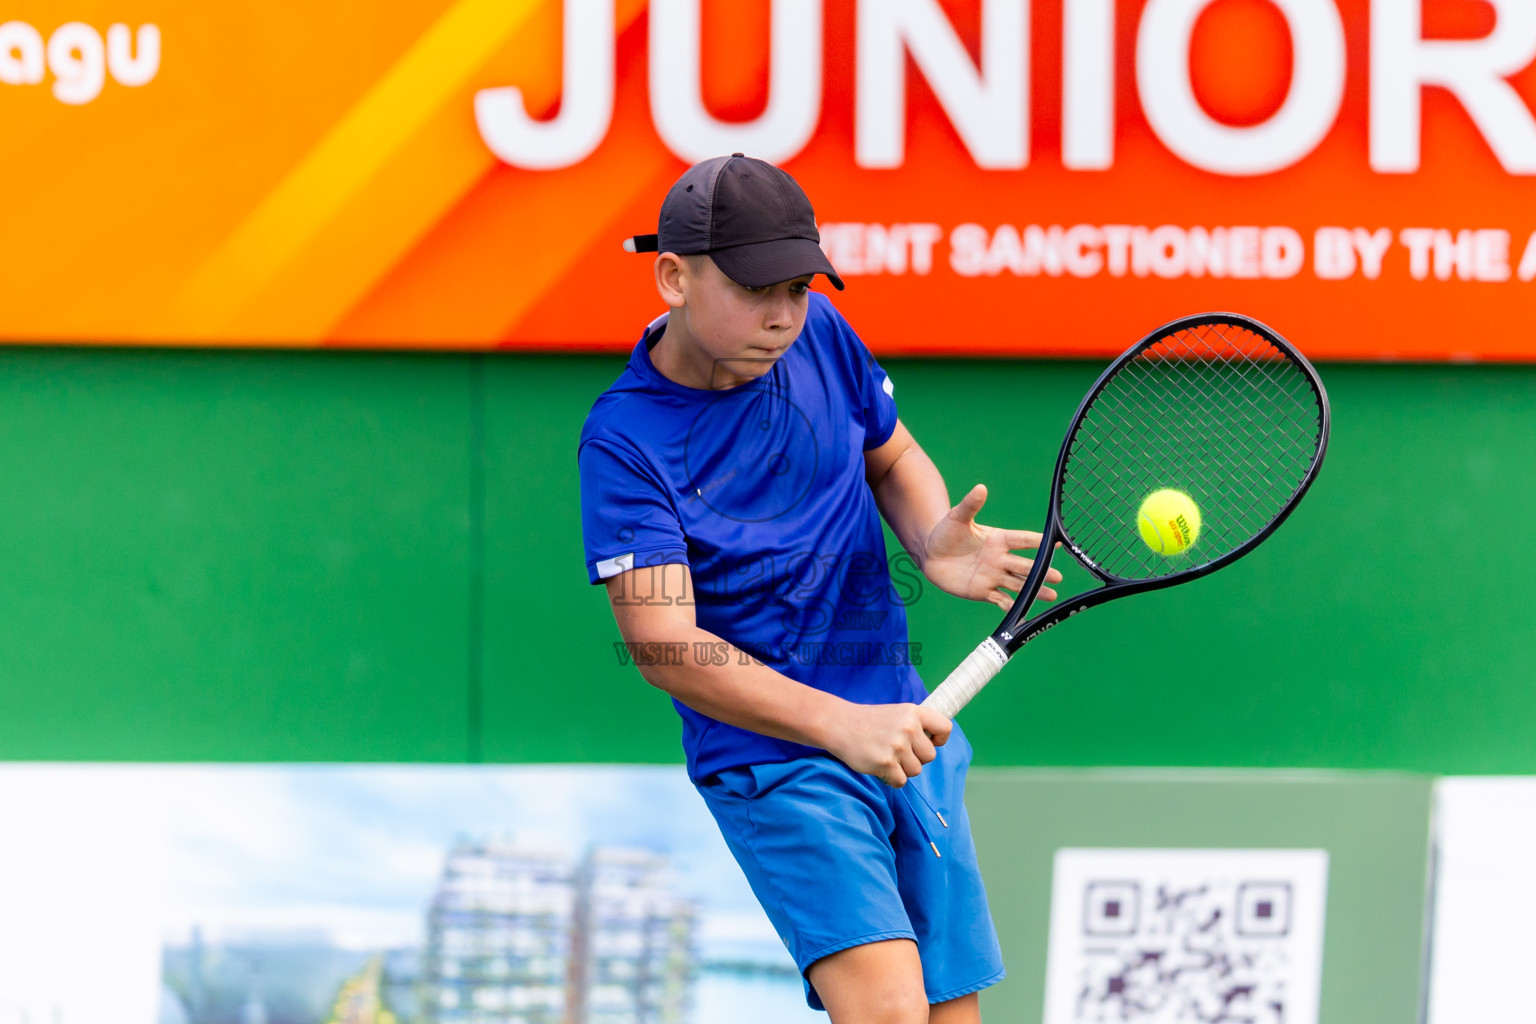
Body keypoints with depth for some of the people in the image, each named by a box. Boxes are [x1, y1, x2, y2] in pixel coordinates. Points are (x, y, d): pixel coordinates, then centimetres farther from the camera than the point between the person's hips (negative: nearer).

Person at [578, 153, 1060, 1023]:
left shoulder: (819, 335, 1)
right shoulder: (625, 443, -16)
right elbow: (666, 646, -22)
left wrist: (934, 541, -4)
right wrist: (841, 727, -33)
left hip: (904, 730, 6)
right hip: (774, 761, -6)